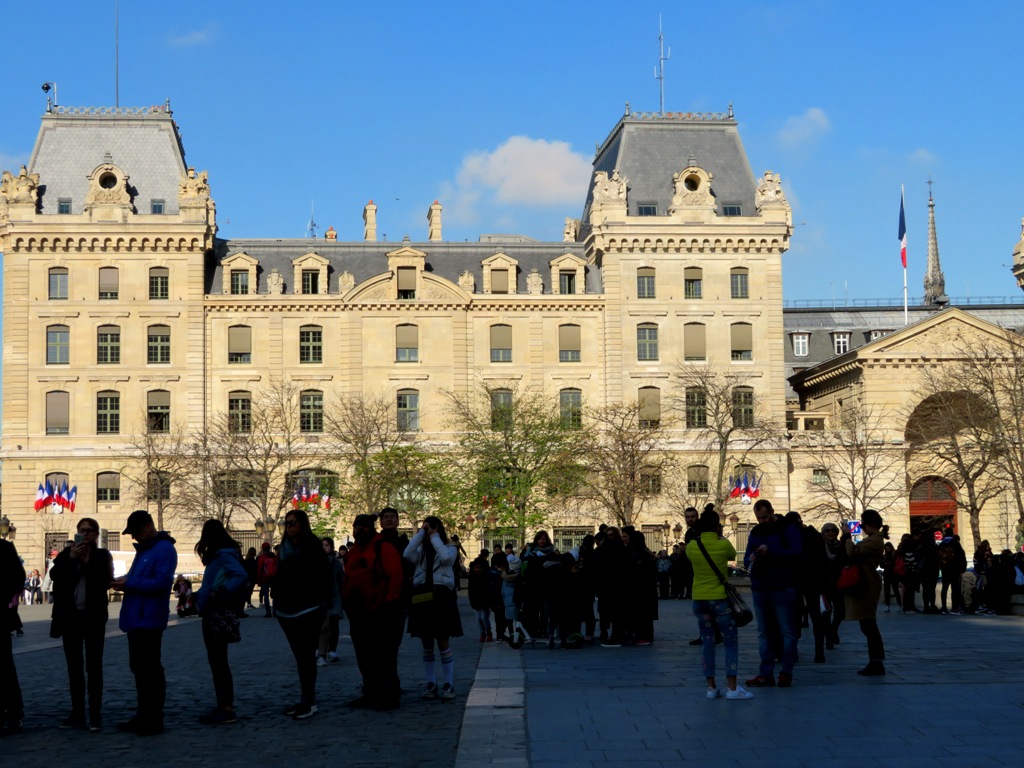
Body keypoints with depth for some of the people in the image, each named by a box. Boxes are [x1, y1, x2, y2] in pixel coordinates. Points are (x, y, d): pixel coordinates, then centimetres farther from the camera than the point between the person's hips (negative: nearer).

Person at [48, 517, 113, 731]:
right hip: (70, 616, 3)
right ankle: (77, 714, 14)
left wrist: (88, 562, -14)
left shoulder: (102, 555, 2)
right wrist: (71, 559, -17)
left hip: (93, 617, -3)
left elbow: (106, 582, -10)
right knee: (74, 666, 8)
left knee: (94, 666, -3)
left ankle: (95, 715, -3)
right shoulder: (67, 553, 8)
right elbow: (54, 575, -7)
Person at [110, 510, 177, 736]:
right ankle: (143, 717, 22)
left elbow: (161, 582, -22)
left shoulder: (164, 550, -13)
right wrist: (124, 582, 3)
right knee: (139, 668, 14)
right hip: (135, 619, 10)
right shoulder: (143, 549, 18)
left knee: (150, 670, -5)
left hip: (149, 621, -10)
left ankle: (154, 721, 1)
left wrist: (130, 584, -20)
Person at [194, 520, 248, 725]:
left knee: (219, 661, -7)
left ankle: (227, 710, -5)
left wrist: (221, 593, -26)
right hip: (212, 615, 10)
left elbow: (242, 576, -27)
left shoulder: (224, 554, -13)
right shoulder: (218, 555, 16)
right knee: (217, 661, 12)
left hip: (219, 614, -10)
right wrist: (200, 595, 6)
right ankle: (223, 706, 17)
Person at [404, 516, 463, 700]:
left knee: (443, 643, -3)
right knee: (427, 645, 8)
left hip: (441, 597, -4)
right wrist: (420, 533, -7)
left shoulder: (450, 548, 5)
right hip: (422, 598, 4)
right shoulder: (420, 550, 13)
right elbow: (408, 554, -10)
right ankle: (431, 683, 15)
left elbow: (446, 557, -19)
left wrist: (434, 536, -11)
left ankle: (449, 684, 2)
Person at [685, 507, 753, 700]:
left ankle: (711, 687, 8)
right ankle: (732, 688, -3)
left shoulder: (692, 546, -3)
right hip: (720, 598, -4)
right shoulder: (724, 545, -11)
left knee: (707, 642, 9)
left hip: (699, 599, 4)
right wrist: (720, 536, 19)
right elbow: (733, 555, 10)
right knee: (731, 642, 3)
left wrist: (699, 535, 21)